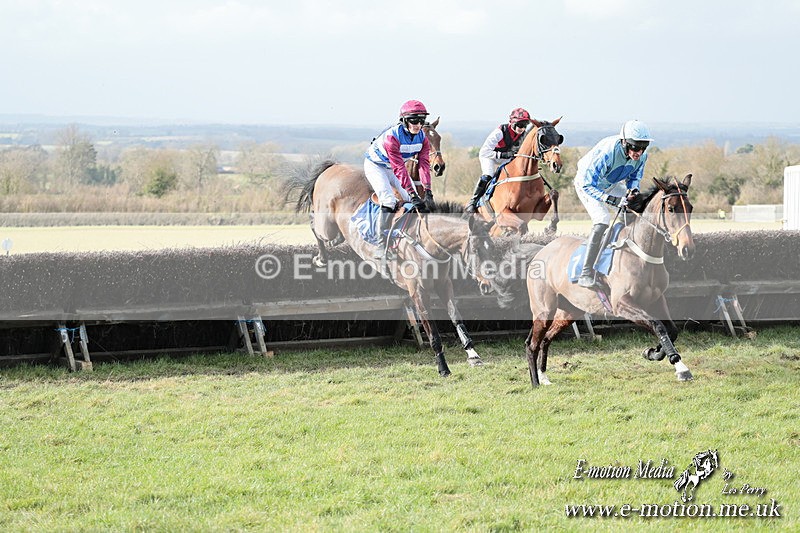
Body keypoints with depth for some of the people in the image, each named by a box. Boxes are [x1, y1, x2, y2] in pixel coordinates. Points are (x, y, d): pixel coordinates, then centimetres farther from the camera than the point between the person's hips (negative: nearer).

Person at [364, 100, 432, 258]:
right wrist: (412, 194, -44)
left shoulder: (422, 138, -16)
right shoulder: (392, 136, -36)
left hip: (393, 167, 7)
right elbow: (399, 168, -39)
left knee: (413, 202, -5)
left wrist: (428, 191, -34)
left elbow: (424, 164, -22)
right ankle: (381, 246, -23)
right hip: (375, 165, -7)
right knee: (389, 201, -23)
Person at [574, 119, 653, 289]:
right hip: (586, 183, -7)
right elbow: (588, 185, -37)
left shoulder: (641, 156, -19)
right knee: (602, 219, -27)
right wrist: (613, 200, -45)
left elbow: (635, 177, 2)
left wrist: (633, 189, -22)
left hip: (611, 184, 7)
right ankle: (586, 274, -27)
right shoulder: (607, 153, -40)